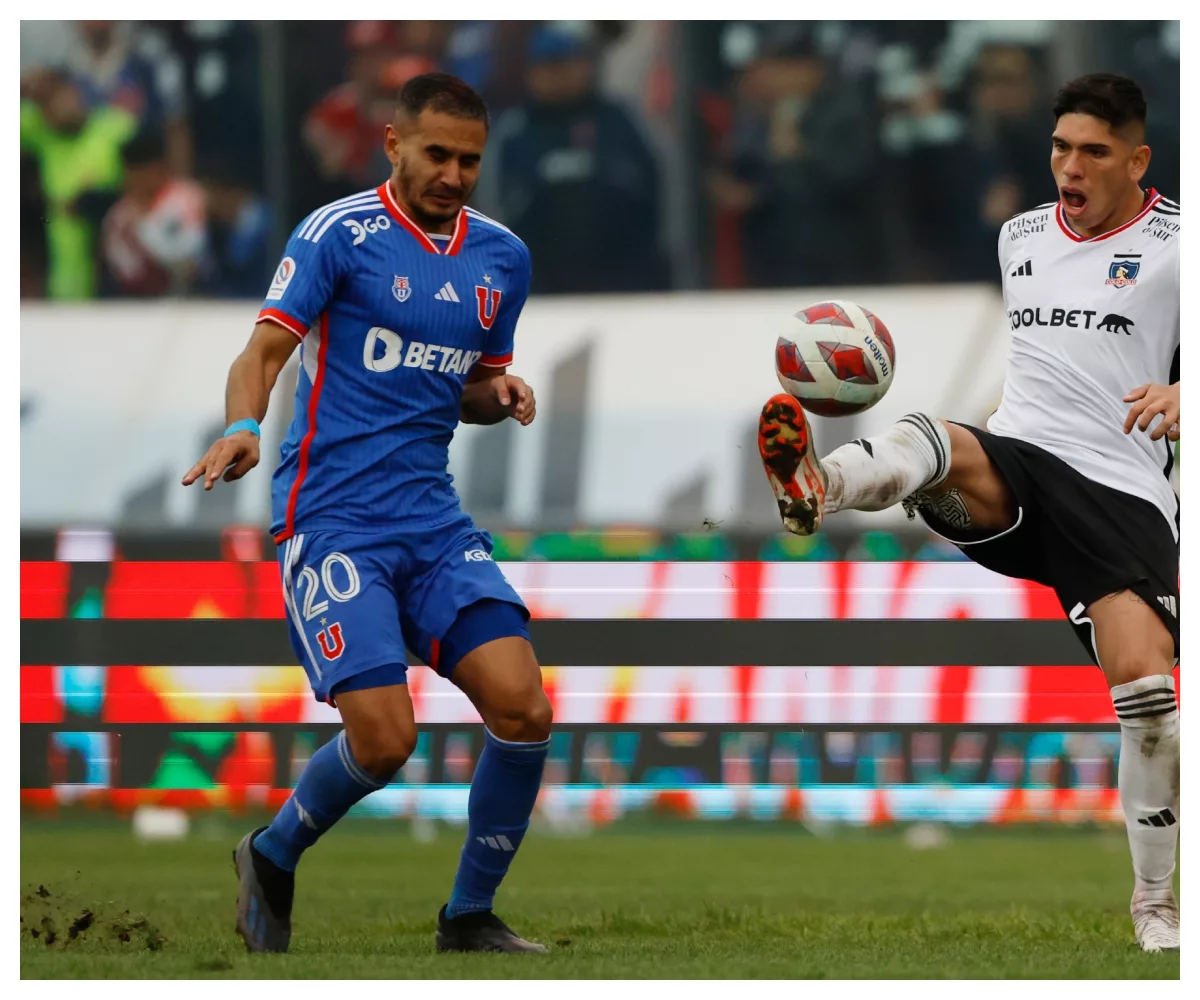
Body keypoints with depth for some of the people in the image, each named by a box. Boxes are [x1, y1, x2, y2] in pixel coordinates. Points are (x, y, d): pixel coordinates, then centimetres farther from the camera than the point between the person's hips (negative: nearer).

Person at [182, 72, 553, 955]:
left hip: (435, 520, 5)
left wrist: (501, 394, 0)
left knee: (523, 708, -12)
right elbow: (267, 347, -14)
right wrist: (243, 428, -35)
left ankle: (470, 917, 6)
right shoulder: (339, 234, -6)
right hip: (333, 519, -5)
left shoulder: (502, 257, 11)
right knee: (385, 738, -15)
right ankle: (272, 858, 15)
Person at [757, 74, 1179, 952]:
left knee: (1148, 691, -17)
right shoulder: (1020, 237, 18)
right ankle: (816, 485, -68)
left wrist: (1182, 392, -24)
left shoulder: (1173, 241, 1)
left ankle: (1154, 901, 1)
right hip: (1015, 463, 4)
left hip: (1122, 493, -4)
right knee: (935, 445, -32)